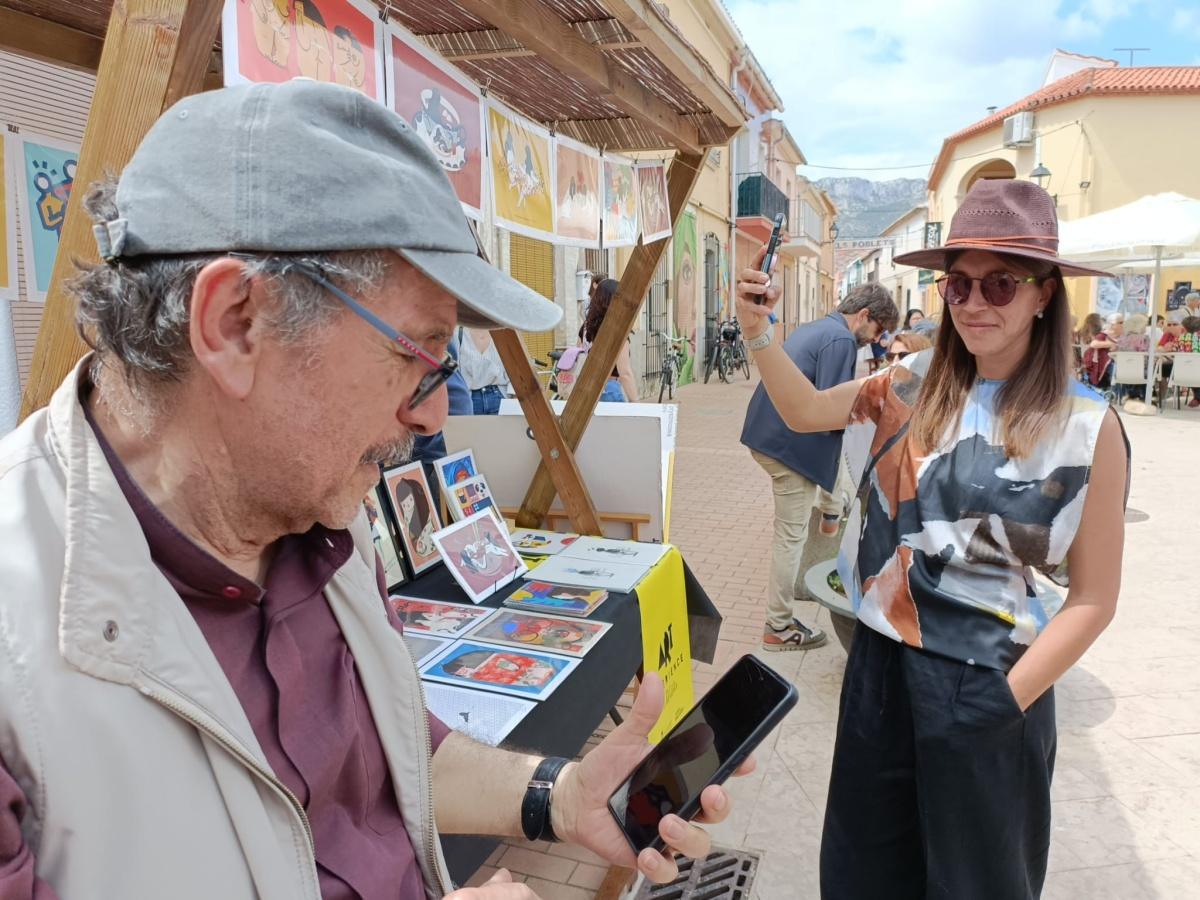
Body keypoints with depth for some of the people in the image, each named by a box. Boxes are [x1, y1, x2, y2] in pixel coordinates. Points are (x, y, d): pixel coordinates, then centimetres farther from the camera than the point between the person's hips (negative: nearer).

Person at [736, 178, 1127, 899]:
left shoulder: (1086, 427, -13)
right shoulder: (917, 385, -1)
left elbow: (1093, 599, -10)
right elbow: (808, 411, 11)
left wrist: (1005, 703, -14)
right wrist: (759, 333, -5)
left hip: (985, 686, -4)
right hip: (880, 661, 4)